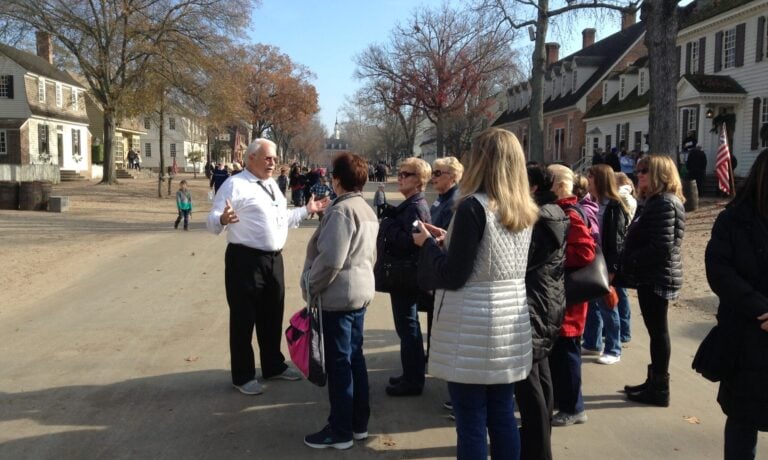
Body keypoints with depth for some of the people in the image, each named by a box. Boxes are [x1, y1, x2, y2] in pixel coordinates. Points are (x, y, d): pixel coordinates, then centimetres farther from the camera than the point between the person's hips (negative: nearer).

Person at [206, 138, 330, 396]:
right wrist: (223, 219, -38)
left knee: (272, 316, 19)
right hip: (245, 260, -8)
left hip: (274, 259, 8)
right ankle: (243, 376, 18)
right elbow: (212, 222, -17)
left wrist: (306, 210, 19)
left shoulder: (272, 185, 15)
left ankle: (274, 366, 36)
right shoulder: (235, 185, -11)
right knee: (244, 318, 3)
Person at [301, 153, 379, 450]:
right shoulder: (367, 210, 12)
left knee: (338, 362, 0)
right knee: (355, 357, 15)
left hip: (338, 295, -10)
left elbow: (330, 259, -23)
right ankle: (359, 423, 25)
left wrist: (310, 286, -11)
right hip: (361, 291, 10)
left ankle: (340, 431, 11)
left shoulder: (341, 210, -18)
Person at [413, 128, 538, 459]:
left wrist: (428, 243, 1)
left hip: (473, 327, -7)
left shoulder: (474, 206, -15)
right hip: (511, 322, 7)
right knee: (503, 417, 15)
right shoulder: (524, 211, 8)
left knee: (471, 423, 3)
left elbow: (452, 276, -15)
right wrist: (447, 241, 19)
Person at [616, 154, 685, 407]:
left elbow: (661, 247, -25)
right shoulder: (653, 201, 15)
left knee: (658, 331, -1)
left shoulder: (664, 203, -17)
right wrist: (626, 266, 8)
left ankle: (660, 390, 9)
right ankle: (654, 382, 26)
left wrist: (629, 262, -16)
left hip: (657, 278, -10)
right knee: (656, 330, 15)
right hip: (651, 277, 10)